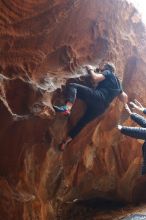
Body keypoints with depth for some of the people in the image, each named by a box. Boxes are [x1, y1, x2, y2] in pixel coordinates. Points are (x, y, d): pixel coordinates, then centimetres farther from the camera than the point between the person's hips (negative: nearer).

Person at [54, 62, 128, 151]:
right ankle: (66, 140, 18)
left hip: (96, 97, -8)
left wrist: (90, 69, 13)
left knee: (72, 86, -9)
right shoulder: (117, 82, 31)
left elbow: (95, 78, -6)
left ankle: (67, 107, -36)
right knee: (82, 122, 16)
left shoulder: (108, 73, 12)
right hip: (102, 107, 8)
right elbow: (124, 99, 33)